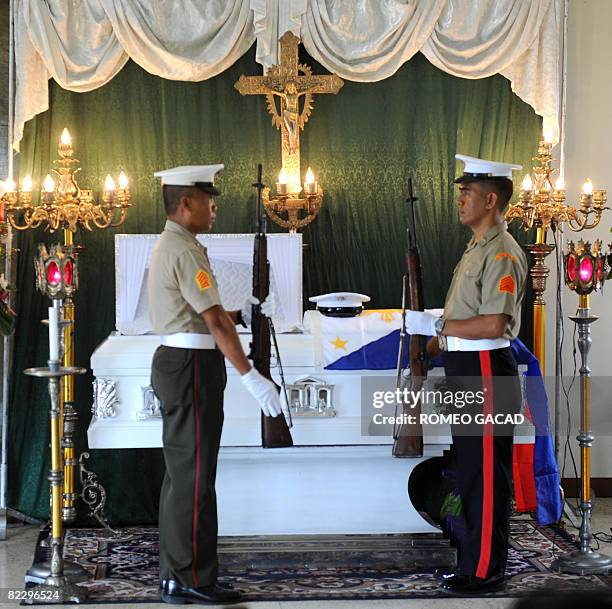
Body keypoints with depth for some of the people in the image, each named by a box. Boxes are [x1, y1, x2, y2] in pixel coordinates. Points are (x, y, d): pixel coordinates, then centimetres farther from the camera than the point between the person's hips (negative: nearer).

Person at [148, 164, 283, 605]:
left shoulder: (171, 246, 17)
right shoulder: (184, 251, -16)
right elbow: (215, 322, -21)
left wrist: (244, 315, 7)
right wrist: (251, 377, -21)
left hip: (178, 362, 11)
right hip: (192, 367, -11)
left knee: (182, 471, 14)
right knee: (194, 474, -6)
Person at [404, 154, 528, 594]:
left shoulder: (502, 254, -15)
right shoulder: (476, 248, 17)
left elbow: (494, 324, -24)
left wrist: (436, 325, -19)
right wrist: (433, 342, 15)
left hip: (486, 370, -10)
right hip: (464, 370, 10)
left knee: (487, 475, -3)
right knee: (470, 471, 16)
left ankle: (486, 570, 5)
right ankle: (472, 561, 26)